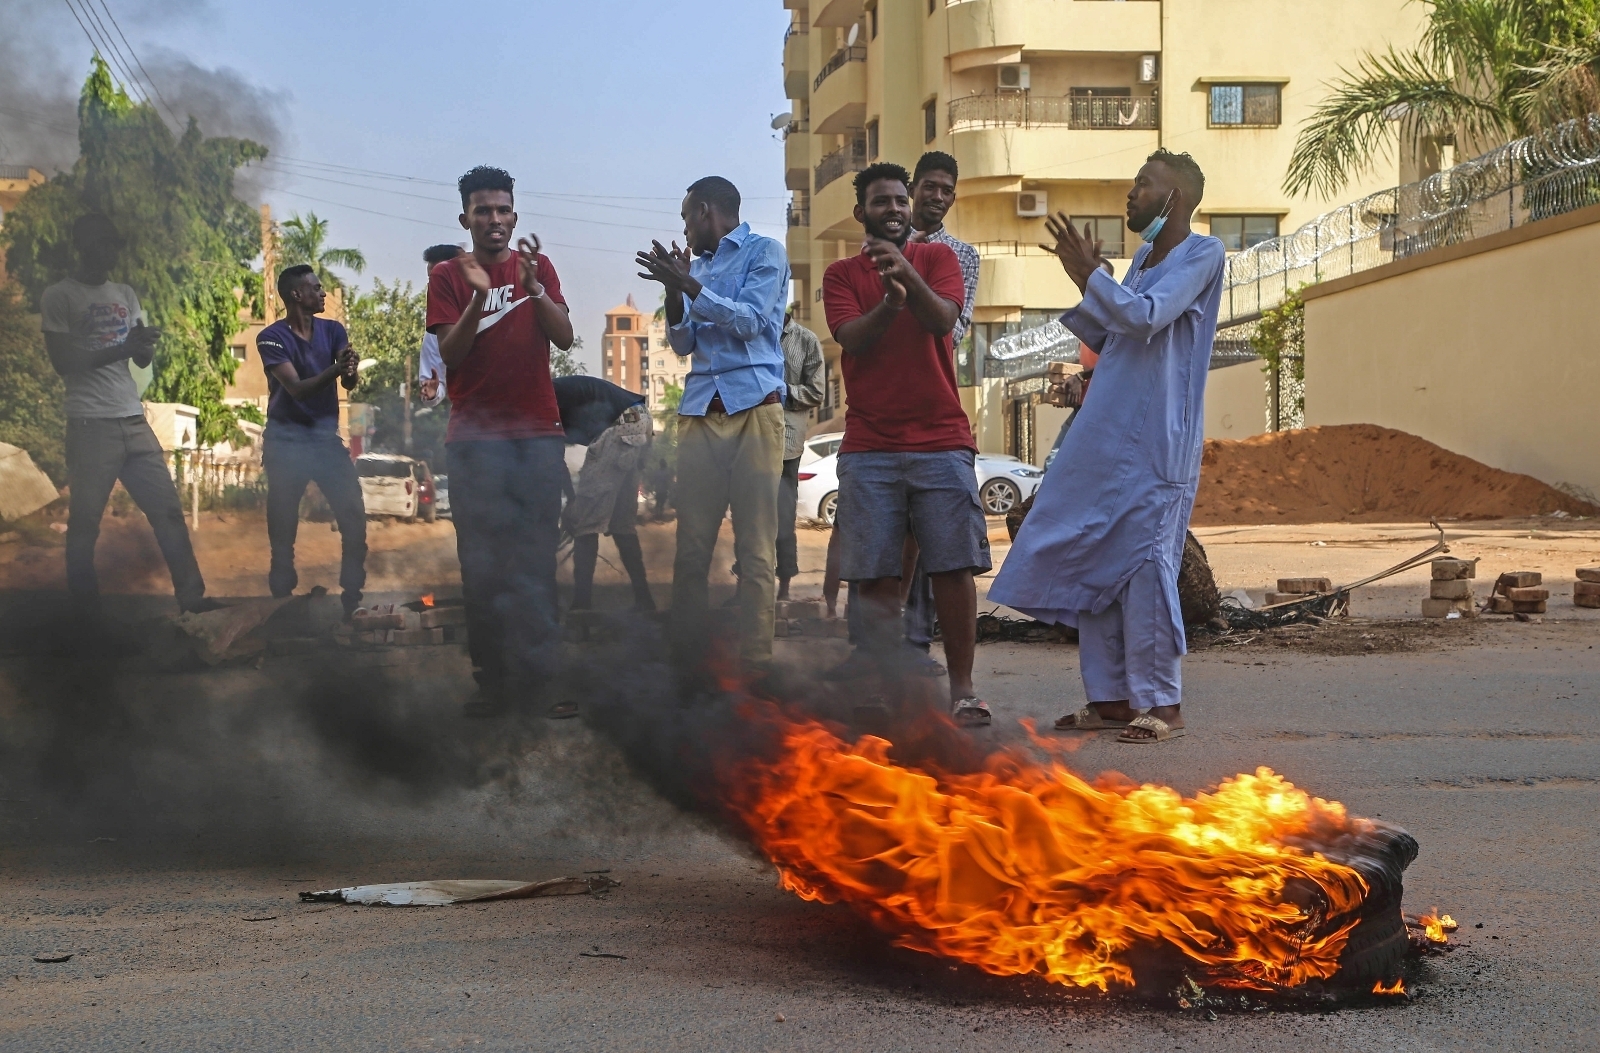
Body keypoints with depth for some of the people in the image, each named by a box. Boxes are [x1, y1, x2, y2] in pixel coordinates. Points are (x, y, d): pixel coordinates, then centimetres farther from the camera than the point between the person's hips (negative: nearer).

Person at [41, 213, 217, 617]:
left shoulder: (126, 295, 16)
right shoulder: (59, 297, -3)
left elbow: (142, 360, 14)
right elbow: (63, 362, -9)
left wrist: (143, 344, -10)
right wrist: (123, 349, -18)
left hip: (134, 420, 6)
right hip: (90, 424, -6)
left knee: (168, 509, 2)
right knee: (85, 521, -2)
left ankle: (191, 596, 4)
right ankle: (86, 612, 4)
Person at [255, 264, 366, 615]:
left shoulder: (332, 330, 3)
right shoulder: (272, 337, -10)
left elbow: (349, 384, -9)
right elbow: (297, 389, -20)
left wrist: (350, 371, -33)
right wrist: (334, 369, -37)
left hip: (326, 433, 4)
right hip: (286, 439, -4)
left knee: (354, 514, -5)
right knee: (283, 522, 0)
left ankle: (353, 595, 5)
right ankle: (283, 596, 10)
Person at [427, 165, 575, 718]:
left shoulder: (536, 265, 11)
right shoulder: (448, 275, 6)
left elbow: (565, 337, 0)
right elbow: (449, 353, -5)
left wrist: (534, 288, -17)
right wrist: (479, 295, -19)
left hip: (538, 432, 1)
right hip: (476, 436, -1)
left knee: (536, 558, -3)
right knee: (483, 562, -3)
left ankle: (540, 673, -3)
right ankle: (493, 677, 1)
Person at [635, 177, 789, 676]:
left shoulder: (765, 252, 5)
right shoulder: (698, 265, 22)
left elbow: (749, 321, -8)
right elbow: (683, 344, 18)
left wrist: (687, 284, -10)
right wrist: (674, 290, 3)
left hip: (753, 408, -6)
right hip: (700, 411, 6)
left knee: (756, 548, -7)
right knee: (691, 545, 0)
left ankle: (754, 663, -7)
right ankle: (685, 656, 2)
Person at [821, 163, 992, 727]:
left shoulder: (937, 258, 9)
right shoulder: (841, 275, 10)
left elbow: (943, 320, -9)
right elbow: (851, 338, -7)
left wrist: (909, 277, -27)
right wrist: (889, 304, -26)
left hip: (941, 441, 0)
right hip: (869, 445, 0)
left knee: (953, 567, -4)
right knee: (876, 575, -2)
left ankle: (962, 688, 3)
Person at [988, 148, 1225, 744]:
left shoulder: (1203, 254, -4)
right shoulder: (1142, 259, 20)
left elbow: (1147, 316, -18)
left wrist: (1087, 276, -10)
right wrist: (1086, 276, 12)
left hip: (1155, 446, -8)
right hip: (1105, 438, 9)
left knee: (1143, 565, -11)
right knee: (1092, 566, 6)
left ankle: (1162, 703, -6)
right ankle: (1111, 696, 12)